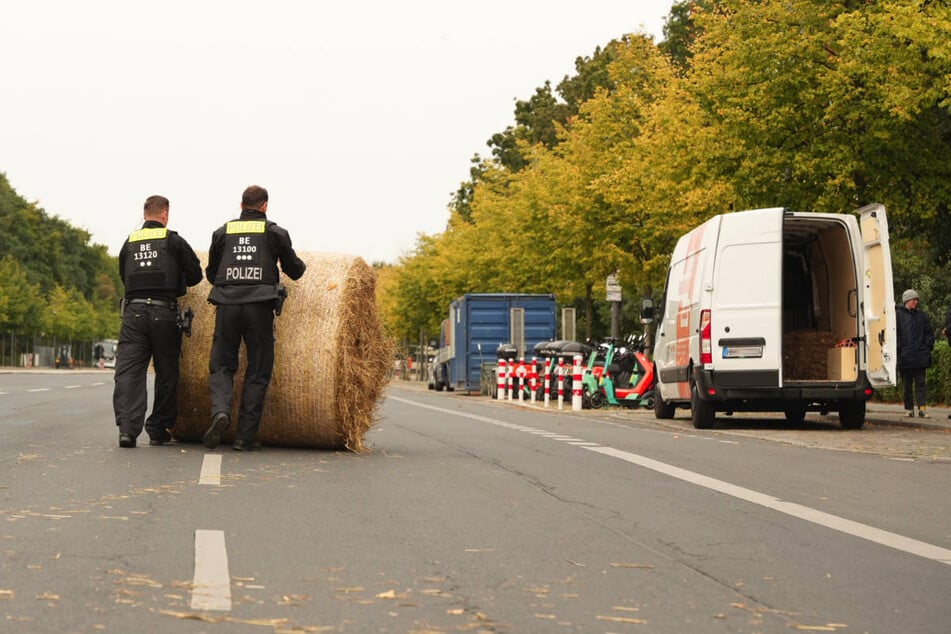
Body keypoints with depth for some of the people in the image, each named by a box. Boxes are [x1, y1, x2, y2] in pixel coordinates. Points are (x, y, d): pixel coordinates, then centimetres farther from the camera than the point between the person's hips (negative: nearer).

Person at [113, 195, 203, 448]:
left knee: (129, 370, -3)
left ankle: (127, 428, -19)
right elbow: (195, 275, 6)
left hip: (133, 311, 2)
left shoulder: (129, 243, 13)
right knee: (166, 372, 9)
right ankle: (159, 431, 14)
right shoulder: (173, 241, 3)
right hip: (164, 312, -2)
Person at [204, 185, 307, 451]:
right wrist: (301, 264, 38)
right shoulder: (275, 232, 8)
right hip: (260, 306, -2)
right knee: (258, 372, 5)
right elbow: (295, 271, 15)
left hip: (227, 304, 2)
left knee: (221, 366, 10)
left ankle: (220, 411, -20)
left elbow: (211, 274, 20)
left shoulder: (222, 232, 13)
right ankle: (245, 437, 3)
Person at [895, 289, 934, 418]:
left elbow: (929, 332, 20)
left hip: (920, 356, 3)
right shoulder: (898, 315, 1)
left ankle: (922, 408, -5)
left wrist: (928, 346, 7)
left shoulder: (921, 316, 13)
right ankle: (909, 409, 9)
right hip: (905, 356, -3)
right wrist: (898, 348, -9)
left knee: (921, 383, -1)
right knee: (907, 384, 3)